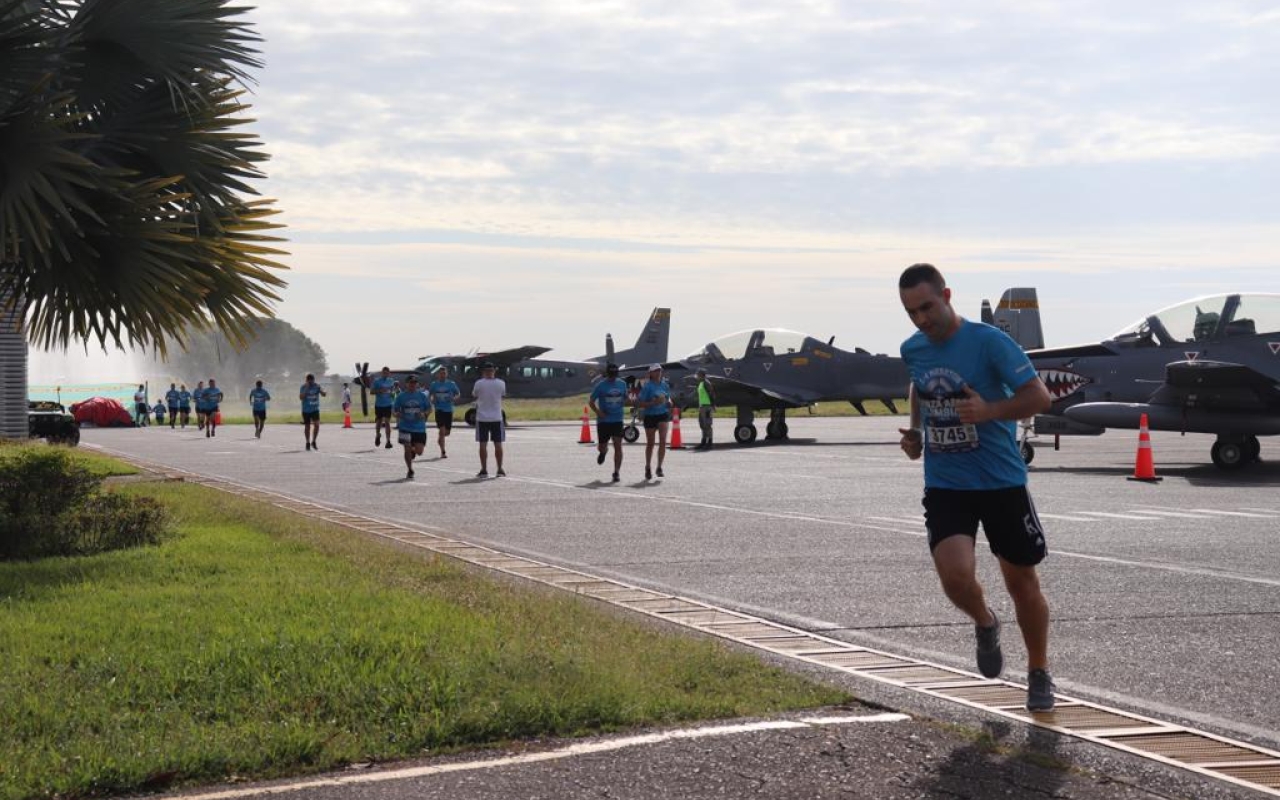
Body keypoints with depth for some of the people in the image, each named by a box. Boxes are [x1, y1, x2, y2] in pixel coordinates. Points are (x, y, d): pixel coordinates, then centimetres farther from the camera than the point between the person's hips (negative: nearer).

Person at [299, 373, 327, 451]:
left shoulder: (317, 386, 0)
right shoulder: (303, 387, -7)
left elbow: (323, 394, -6)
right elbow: (301, 397, -18)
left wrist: (325, 393, -29)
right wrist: (306, 389, -26)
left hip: (315, 409, 1)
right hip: (306, 410, -1)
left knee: (317, 424, -15)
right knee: (307, 427, 6)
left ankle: (313, 442, 1)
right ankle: (308, 443, 21)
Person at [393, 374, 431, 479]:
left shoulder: (422, 395, 2)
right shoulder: (401, 396, 1)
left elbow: (429, 409, 7)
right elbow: (395, 409, 7)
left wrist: (424, 414, -13)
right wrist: (398, 414, -15)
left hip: (420, 428, 1)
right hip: (405, 427, -1)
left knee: (419, 451, -3)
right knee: (407, 449, -6)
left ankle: (412, 452, 36)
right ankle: (410, 471, 11)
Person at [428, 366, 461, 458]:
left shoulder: (451, 384, 1)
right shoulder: (434, 384, 1)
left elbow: (458, 394, 9)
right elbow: (430, 395, 11)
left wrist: (453, 398, -12)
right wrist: (432, 400, -11)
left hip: (449, 410, 2)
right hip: (439, 409, -2)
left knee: (447, 432, 7)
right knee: (442, 430, -13)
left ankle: (439, 439, 42)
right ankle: (443, 452, -7)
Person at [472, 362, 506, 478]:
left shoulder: (479, 383, -10)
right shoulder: (501, 383, -5)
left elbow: (474, 394, 9)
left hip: (482, 417, -1)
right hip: (496, 417, 1)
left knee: (483, 444, 2)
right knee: (498, 444, 6)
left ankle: (484, 470, 1)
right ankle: (500, 469, 9)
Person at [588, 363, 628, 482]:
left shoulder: (622, 384, 7)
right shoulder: (601, 385, -4)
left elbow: (625, 398, 23)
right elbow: (591, 402, -2)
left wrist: (622, 406, 5)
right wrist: (598, 412, -17)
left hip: (617, 420, 2)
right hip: (603, 421, -2)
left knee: (618, 446, -9)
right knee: (601, 447, 6)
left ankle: (616, 473, -5)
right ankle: (604, 451, 45)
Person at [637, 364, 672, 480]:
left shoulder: (664, 384, 6)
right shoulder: (647, 386, -8)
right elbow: (639, 403, -11)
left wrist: (669, 402, -1)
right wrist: (653, 403, -23)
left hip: (663, 415, 3)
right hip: (650, 416, -3)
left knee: (663, 440, -15)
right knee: (650, 444, 9)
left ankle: (659, 468, -5)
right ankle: (648, 468, 27)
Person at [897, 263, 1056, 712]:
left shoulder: (988, 342, -13)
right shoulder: (912, 350, 4)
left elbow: (1039, 396, -15)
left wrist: (989, 411, -29)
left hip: (1002, 482, -3)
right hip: (944, 486, 3)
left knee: (1021, 582, 8)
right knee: (955, 576, -19)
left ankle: (1039, 673, 30)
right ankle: (985, 624, 16)